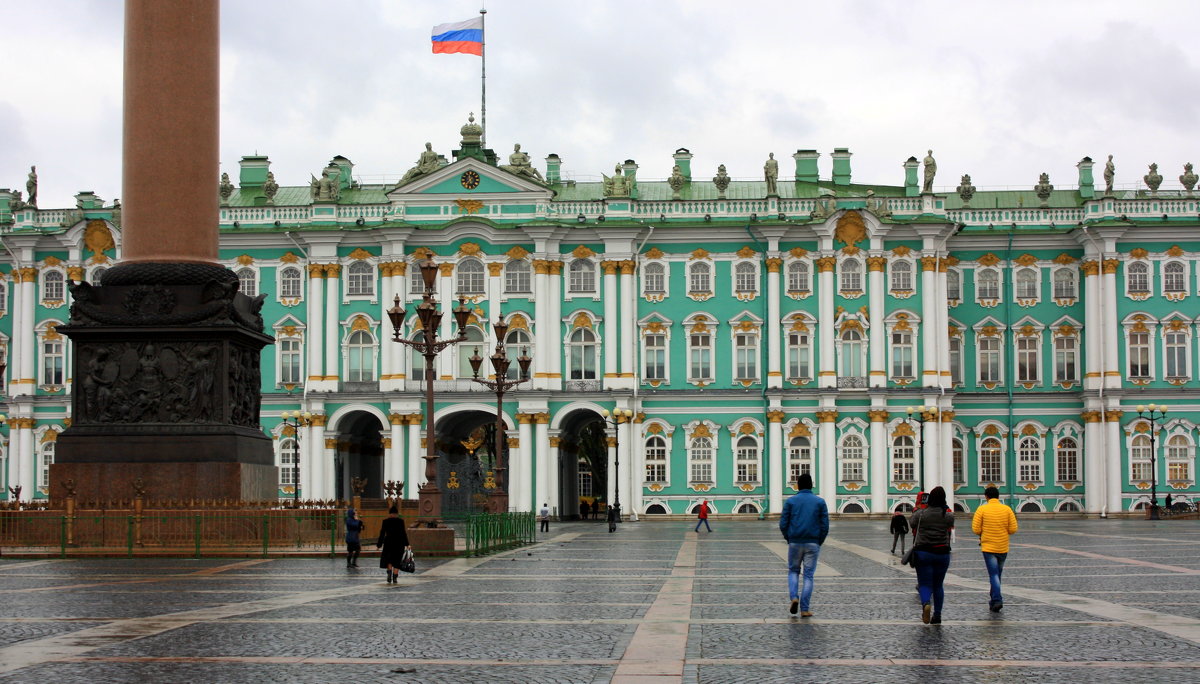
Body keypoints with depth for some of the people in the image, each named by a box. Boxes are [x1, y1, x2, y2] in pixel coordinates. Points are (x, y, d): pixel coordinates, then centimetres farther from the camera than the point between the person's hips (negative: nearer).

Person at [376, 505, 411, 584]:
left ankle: (389, 573, -9)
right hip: (399, 543, 0)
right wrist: (407, 544, 0)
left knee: (388, 560, 14)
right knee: (397, 561, 7)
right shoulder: (401, 521, -3)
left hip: (389, 542, 0)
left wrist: (379, 544, 7)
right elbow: (404, 533, -4)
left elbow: (382, 533, -1)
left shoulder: (385, 521, -2)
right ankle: (394, 578, 4)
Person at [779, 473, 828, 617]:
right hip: (813, 544, 0)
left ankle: (794, 597, -5)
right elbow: (825, 526, -3)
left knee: (793, 571, 18)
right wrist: (819, 543, 9)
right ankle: (804, 609, 1)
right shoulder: (820, 502, 2)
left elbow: (783, 524, -3)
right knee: (808, 575, 5)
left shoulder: (790, 501, 1)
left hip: (795, 543, 0)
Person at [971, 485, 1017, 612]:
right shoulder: (1007, 509, -1)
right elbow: (1013, 529, -2)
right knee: (997, 574, 18)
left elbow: (975, 529, -9)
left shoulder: (982, 509, -7)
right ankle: (994, 599, 28)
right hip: (1003, 548, 3)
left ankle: (997, 600, -20)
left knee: (994, 574, -4)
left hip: (988, 547, -3)